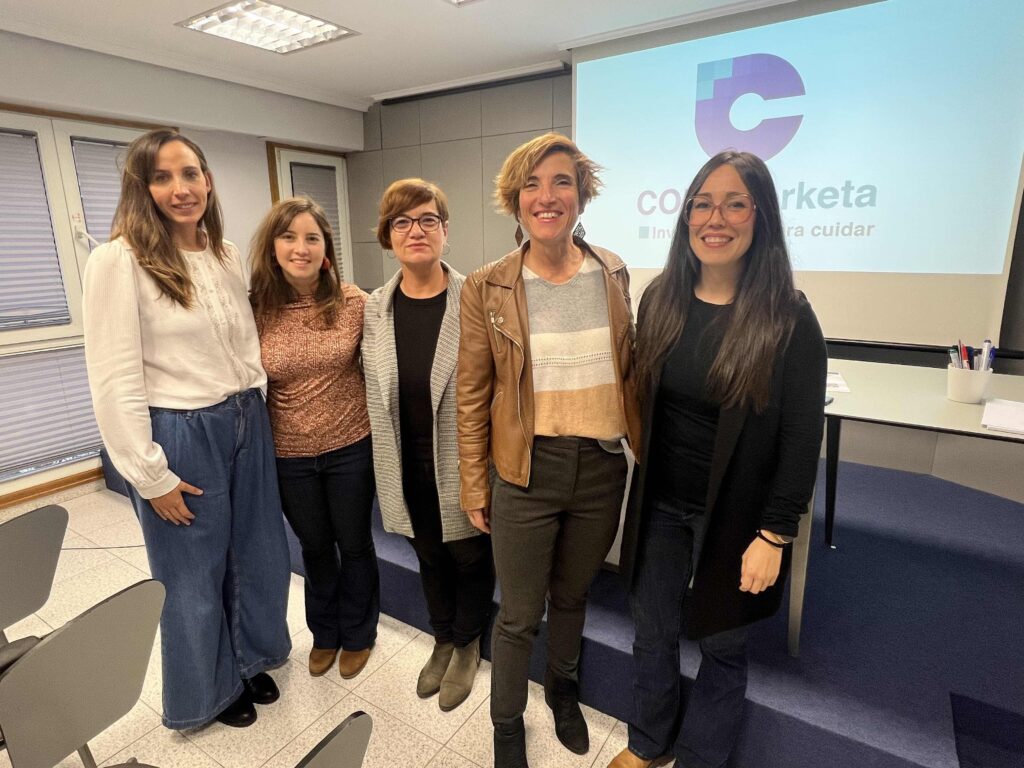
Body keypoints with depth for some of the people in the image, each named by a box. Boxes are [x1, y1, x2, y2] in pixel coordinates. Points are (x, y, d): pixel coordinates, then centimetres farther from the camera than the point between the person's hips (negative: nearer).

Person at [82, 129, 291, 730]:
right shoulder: (120, 260, -12)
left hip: (246, 424, 6)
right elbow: (115, 381, -14)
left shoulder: (228, 255, 6)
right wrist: (150, 474, -13)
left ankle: (251, 658, 45)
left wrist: (254, 407, 11)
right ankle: (210, 689, 39)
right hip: (182, 434, -5)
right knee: (194, 572, 13)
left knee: (258, 555, 18)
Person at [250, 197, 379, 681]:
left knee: (354, 545, 17)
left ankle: (357, 635, 42)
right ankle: (324, 633, 47)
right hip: (289, 455, 2)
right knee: (315, 548, 21)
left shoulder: (354, 302, -12)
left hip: (350, 447, -1)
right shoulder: (256, 310, -9)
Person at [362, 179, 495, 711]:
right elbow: (374, 392, 6)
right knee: (430, 557, 22)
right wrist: (385, 461, 8)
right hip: (406, 466, 4)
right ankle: (443, 641, 49)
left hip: (460, 463, -3)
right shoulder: (375, 309, -1)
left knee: (471, 556, 16)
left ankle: (467, 647, 44)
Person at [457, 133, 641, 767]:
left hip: (603, 469, 3)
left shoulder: (613, 273, 0)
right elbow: (472, 395, -3)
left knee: (572, 595, 24)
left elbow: (629, 369, 9)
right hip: (528, 470, -2)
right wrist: (474, 487, -1)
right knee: (520, 615, 13)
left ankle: (563, 686, 54)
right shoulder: (487, 288, -8)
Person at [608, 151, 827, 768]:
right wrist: (644, 476, 7)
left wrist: (775, 535, -11)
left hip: (734, 514, -3)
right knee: (654, 630, 18)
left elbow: (803, 438, -11)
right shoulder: (661, 299, -2)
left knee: (723, 645, 17)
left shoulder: (789, 317, -14)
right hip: (659, 504, 4)